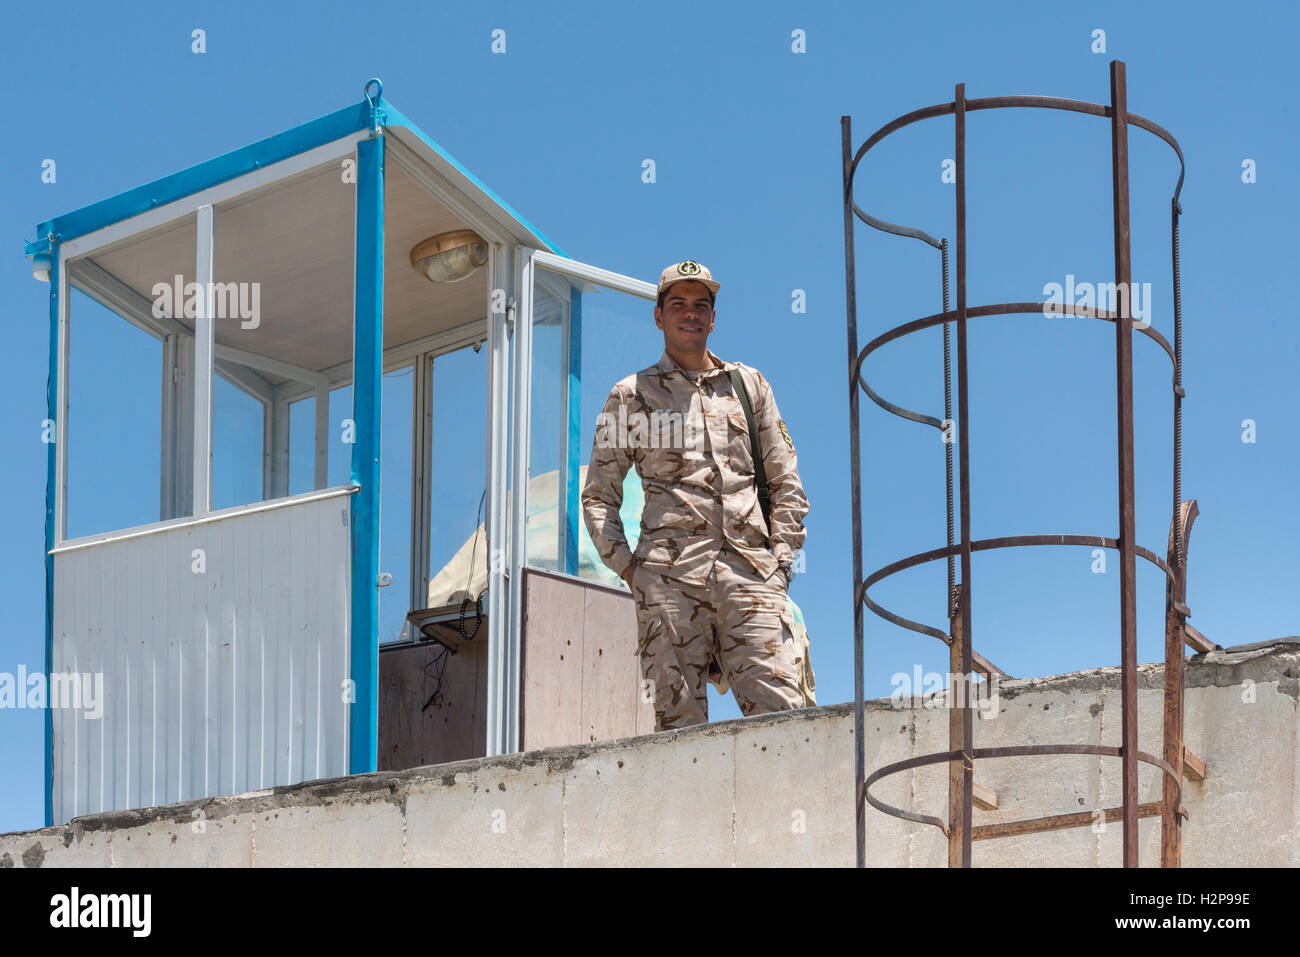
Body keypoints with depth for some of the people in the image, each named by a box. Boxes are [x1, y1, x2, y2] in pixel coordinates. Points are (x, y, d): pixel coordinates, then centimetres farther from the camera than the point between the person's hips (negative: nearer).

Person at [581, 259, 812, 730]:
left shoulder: (749, 385, 20)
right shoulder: (631, 396, 15)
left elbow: (786, 484, 20)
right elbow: (598, 495, 15)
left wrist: (781, 560, 8)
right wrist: (627, 567, 1)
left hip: (749, 572, 1)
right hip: (669, 576, -1)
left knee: (782, 712, -14)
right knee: (680, 724, -6)